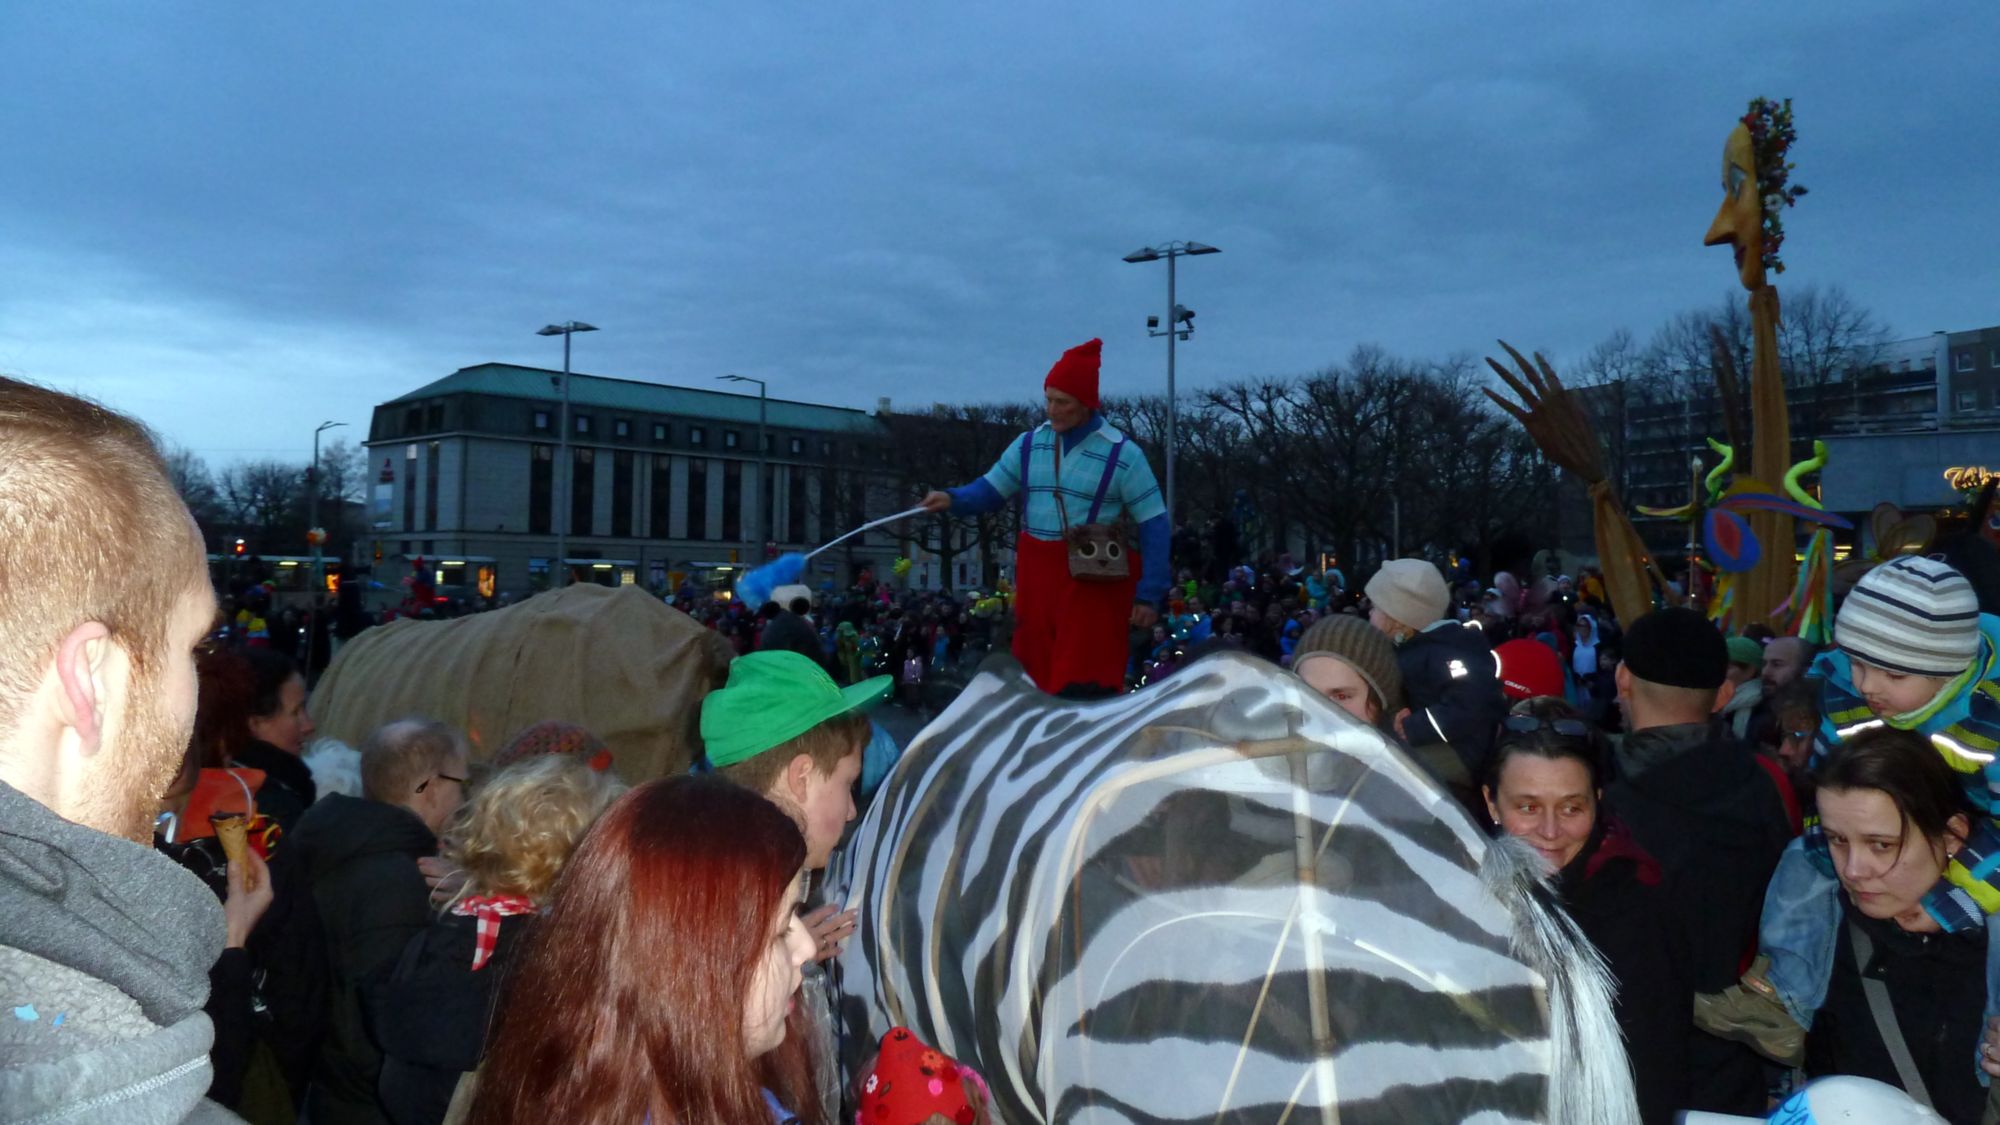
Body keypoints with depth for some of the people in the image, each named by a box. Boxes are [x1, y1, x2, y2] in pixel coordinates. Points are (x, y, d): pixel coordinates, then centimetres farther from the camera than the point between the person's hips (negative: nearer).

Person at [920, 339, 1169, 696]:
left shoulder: (1122, 455, -7)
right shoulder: (1028, 445, 6)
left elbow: (1154, 525, -6)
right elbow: (990, 489, 11)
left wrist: (1149, 595, -10)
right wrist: (952, 499, -12)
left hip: (1094, 583, -5)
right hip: (1036, 577, 5)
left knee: (1083, 689, -6)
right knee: (1038, 682, 12)